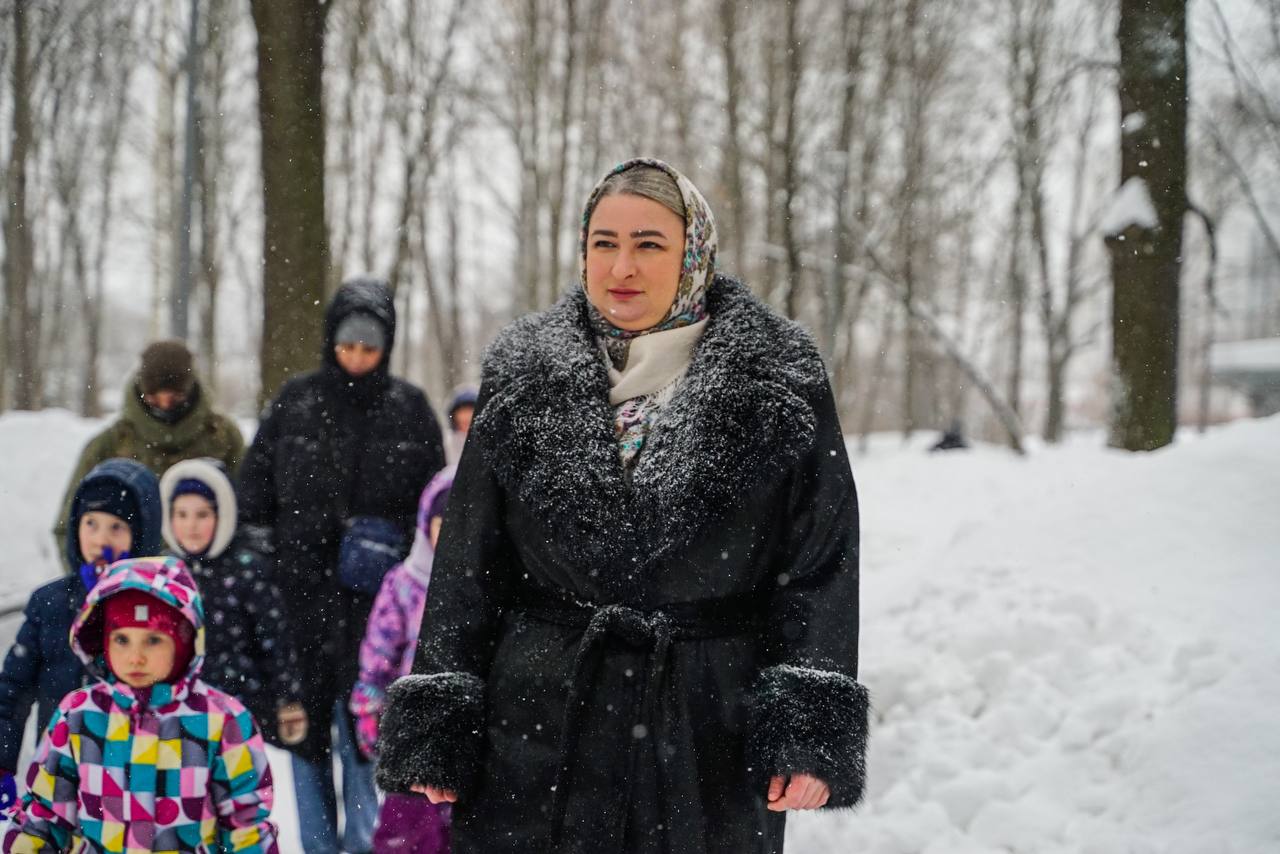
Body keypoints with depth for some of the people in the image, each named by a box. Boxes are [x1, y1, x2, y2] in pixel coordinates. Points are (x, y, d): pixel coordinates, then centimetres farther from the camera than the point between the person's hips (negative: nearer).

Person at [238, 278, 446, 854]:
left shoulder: (410, 409, 6)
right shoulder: (294, 403, 5)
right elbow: (254, 490, 10)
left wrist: (392, 539, -2)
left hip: (376, 590, -1)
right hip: (303, 584, 1)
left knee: (361, 720, -5)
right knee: (308, 719, 3)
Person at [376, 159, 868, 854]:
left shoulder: (778, 383, -1)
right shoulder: (522, 376, 6)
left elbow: (821, 563, -3)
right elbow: (469, 557, 7)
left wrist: (807, 736, -11)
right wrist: (436, 728, 2)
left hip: (710, 735, -1)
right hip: (541, 725, 2)